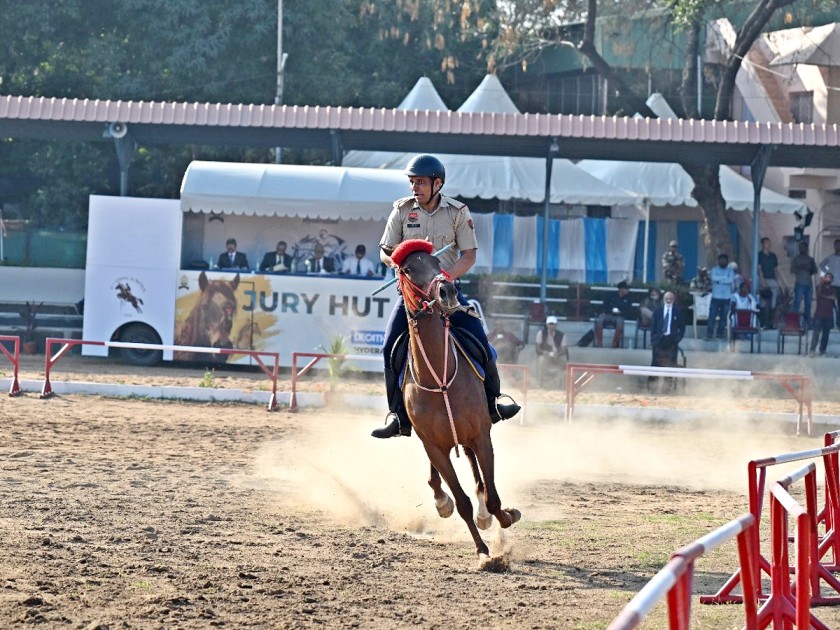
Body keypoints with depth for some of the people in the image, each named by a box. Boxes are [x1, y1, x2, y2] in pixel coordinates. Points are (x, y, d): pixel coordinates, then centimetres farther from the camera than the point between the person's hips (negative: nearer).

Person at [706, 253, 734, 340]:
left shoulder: (730, 271, 7)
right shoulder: (714, 270, 3)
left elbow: (730, 280, -12)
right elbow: (714, 278, -17)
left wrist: (719, 280, -11)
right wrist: (725, 278, -10)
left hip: (726, 298, 2)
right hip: (716, 297, -2)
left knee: (724, 316, 5)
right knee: (712, 316, -6)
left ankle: (720, 333, 14)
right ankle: (709, 334, -3)